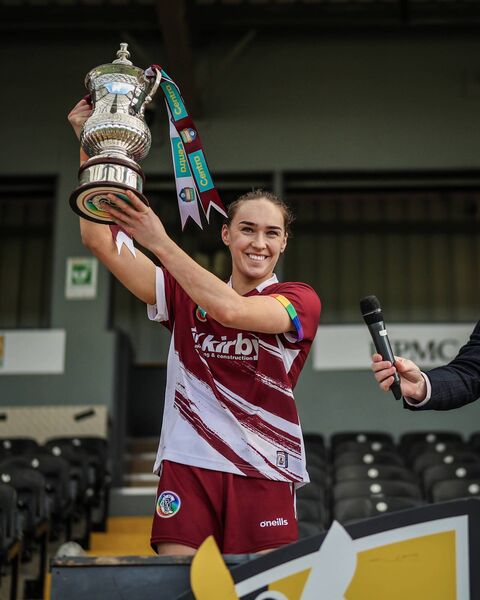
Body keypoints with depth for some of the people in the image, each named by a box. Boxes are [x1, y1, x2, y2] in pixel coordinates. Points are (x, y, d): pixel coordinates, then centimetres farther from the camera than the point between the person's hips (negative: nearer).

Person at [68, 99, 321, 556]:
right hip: (188, 466, 2)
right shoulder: (186, 294, 14)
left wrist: (159, 242, -17)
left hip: (263, 473, -2)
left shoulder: (299, 300, 4)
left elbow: (231, 310, -17)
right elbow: (101, 242, 9)